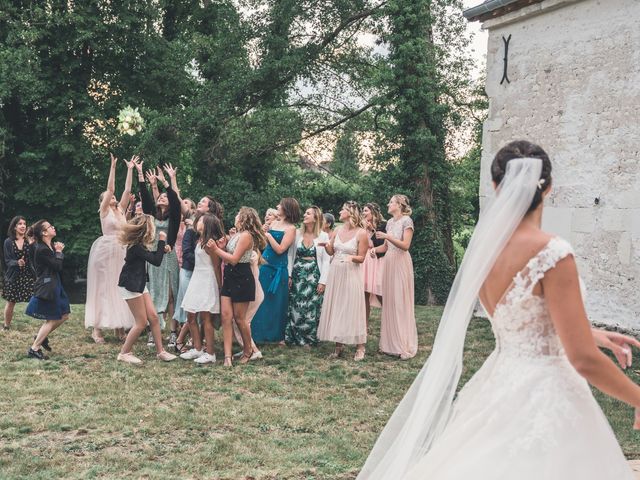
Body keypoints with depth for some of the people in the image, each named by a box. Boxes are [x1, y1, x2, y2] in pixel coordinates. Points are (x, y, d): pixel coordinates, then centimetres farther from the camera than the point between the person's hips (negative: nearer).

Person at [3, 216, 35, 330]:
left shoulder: (30, 241, 1)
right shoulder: (8, 242, 2)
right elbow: (8, 261, -2)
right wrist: (17, 262, -23)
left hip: (28, 275, -1)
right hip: (14, 276, 1)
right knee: (10, 302, 9)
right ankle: (6, 325, 27)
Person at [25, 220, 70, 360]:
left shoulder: (50, 246, 9)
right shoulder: (42, 250, -20)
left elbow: (57, 266, 10)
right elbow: (58, 266, -20)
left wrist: (58, 250, -2)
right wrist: (59, 252, -7)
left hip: (54, 285, 9)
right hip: (47, 287, -9)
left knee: (64, 315, 15)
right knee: (52, 319, -4)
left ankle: (42, 336, 26)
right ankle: (34, 348, 2)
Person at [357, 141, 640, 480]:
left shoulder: (484, 247, 1)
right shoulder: (552, 253, -21)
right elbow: (584, 360, -20)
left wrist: (594, 334, 22)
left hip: (501, 382, 7)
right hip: (544, 396, -7)